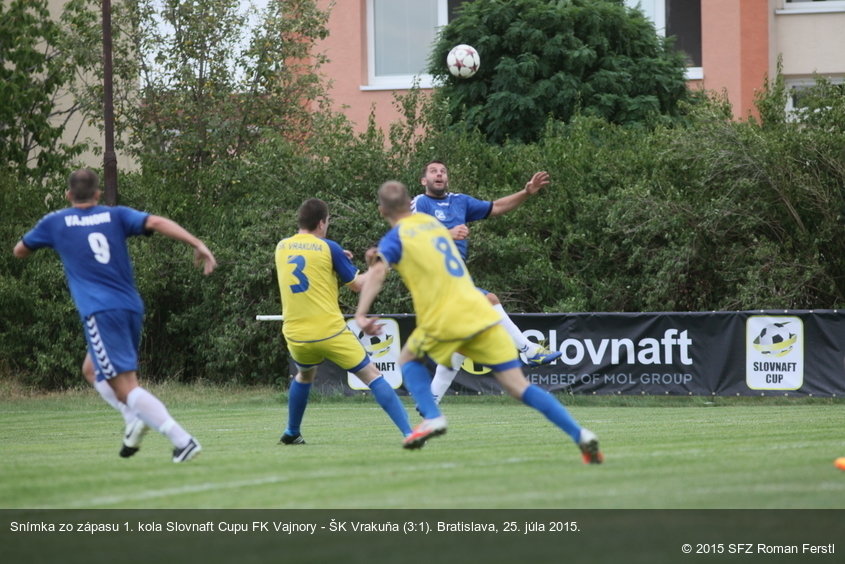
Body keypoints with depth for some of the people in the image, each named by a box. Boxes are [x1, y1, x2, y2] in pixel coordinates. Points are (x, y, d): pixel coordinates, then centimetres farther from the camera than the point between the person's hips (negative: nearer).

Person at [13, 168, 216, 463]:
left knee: (125, 386, -10)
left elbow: (19, 251, 26)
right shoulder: (116, 215, 13)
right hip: (132, 308, 5)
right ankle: (135, 416, 5)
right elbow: (156, 223, -4)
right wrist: (197, 244, -9)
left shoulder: (55, 222, 10)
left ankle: (183, 440, -24)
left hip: (100, 313, -5)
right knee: (93, 369, 27)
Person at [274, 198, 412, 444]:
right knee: (372, 375, 0)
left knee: (304, 375, 33)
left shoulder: (281, 248, 7)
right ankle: (409, 432, -10)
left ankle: (291, 434, 36)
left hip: (296, 335, 4)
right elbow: (357, 284, -1)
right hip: (330, 332, -4)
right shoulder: (328, 248, -7)